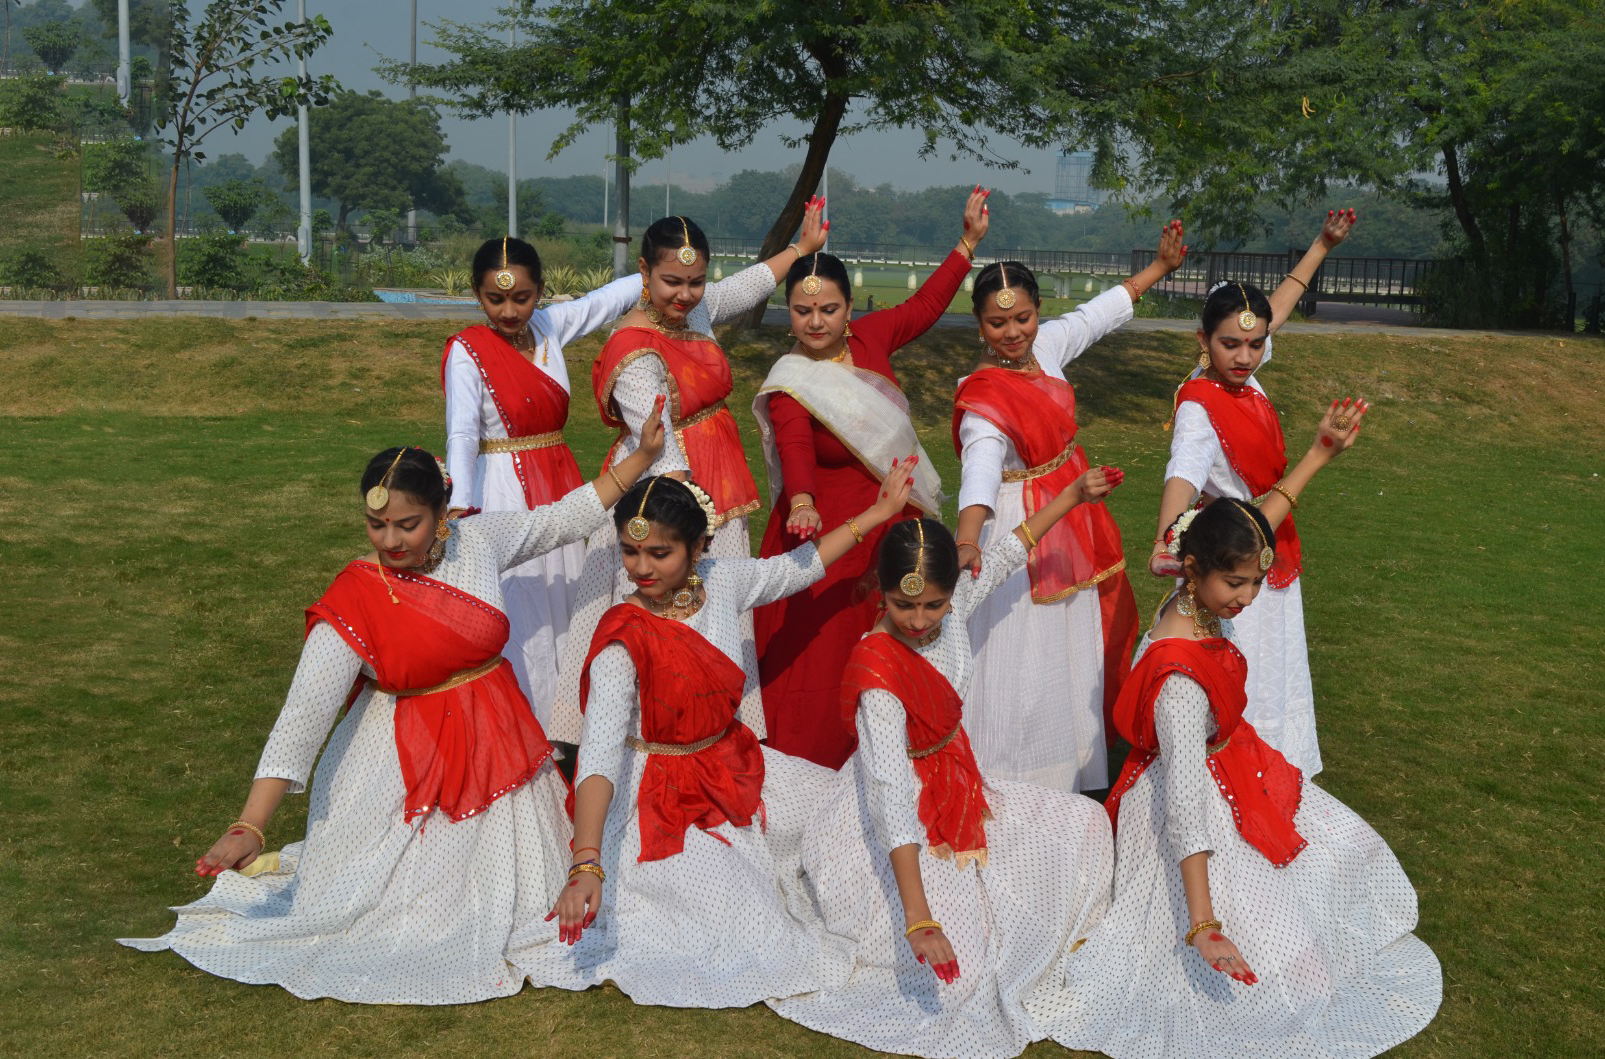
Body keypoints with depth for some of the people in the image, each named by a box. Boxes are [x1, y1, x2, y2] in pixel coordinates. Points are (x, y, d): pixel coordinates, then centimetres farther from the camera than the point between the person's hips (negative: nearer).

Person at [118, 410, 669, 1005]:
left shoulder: (478, 542, -6)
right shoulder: (353, 602, -19)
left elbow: (565, 519, 10)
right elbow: (303, 714, -24)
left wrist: (643, 456, 9)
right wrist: (249, 828, -31)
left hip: (496, 748, 5)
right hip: (403, 769, -5)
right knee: (399, 922, -4)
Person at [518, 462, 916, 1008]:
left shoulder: (720, 583, -8)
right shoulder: (623, 640, -26)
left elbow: (795, 568, 12)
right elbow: (600, 751, -37)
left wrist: (878, 512, 15)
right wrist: (586, 864, -48)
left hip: (730, 763, 8)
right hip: (661, 794, -7)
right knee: (743, 931, -19)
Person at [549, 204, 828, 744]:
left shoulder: (695, 308, 3)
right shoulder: (635, 352, -21)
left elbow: (747, 285, 24)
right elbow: (659, 447, -29)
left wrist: (803, 247, 33)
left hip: (715, 488, 9)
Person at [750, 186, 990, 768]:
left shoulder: (869, 337, -2)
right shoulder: (790, 385, -18)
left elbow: (922, 307, 15)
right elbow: (794, 450, -35)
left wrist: (969, 242, 17)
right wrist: (802, 504, -54)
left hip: (891, 523, 6)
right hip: (824, 531, -6)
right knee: (819, 661, -5)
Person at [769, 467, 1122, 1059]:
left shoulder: (952, 610, -10)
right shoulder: (878, 670, -31)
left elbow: (1005, 554, 11)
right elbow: (893, 796, -37)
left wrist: (1073, 494, 18)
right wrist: (919, 918, -42)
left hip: (957, 793, 8)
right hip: (889, 829, -8)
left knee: (1084, 825, 7)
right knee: (957, 958, -22)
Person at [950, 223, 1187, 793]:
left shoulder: (1046, 346, -4)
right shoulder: (983, 396, -26)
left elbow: (1099, 313, 14)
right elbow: (981, 465, -43)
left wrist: (1160, 267, 22)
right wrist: (967, 541, -58)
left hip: (1069, 517, 9)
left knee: (1072, 647, 20)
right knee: (1021, 656, -3)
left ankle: (1065, 776, 37)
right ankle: (1010, 788, 11)